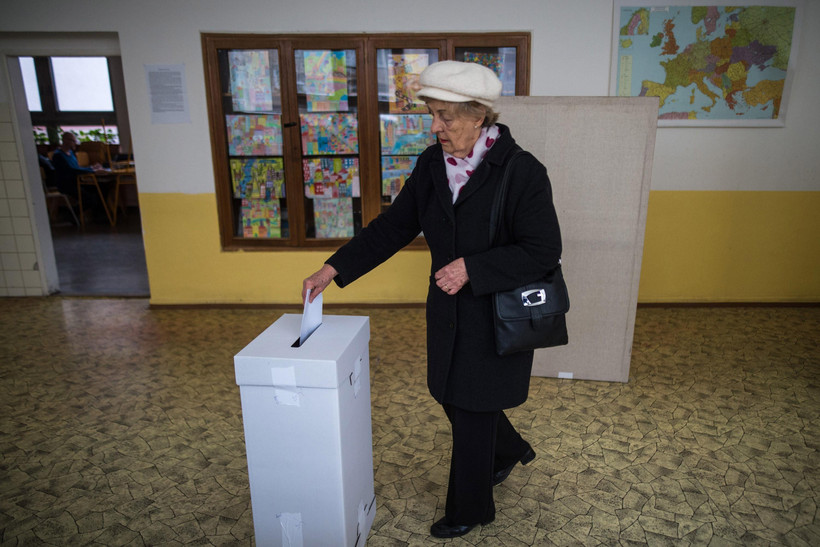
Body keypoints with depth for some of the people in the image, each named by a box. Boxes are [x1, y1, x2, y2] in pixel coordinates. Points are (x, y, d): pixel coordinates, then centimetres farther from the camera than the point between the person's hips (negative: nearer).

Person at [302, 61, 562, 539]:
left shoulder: (523, 172, -18)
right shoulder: (432, 164, 0)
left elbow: (544, 251, -17)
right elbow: (394, 226, 3)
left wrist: (472, 268, -24)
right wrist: (335, 269, -3)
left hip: (497, 313, -6)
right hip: (449, 310, 6)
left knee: (472, 410, 7)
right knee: (454, 396, 19)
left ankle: (468, 512, 35)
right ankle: (511, 450, 52)